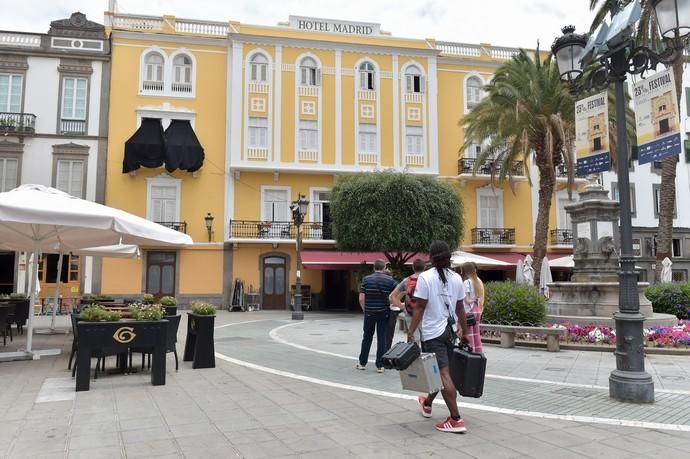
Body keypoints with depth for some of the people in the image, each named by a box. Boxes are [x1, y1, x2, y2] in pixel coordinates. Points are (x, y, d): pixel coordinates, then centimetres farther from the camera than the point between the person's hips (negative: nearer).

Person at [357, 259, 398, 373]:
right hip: (384, 313, -1)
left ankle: (362, 363, 18)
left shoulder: (366, 279, -3)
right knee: (382, 338, 4)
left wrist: (365, 309, 8)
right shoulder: (390, 280, -3)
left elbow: (361, 298, -6)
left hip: (369, 313, 1)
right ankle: (380, 365, 4)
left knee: (367, 337, 13)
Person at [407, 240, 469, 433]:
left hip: (432, 332, -6)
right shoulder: (456, 278, 4)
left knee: (443, 374, -6)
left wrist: (410, 332, -11)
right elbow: (460, 308, 9)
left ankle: (455, 419, -6)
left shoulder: (425, 277, -11)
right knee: (440, 372, 20)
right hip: (450, 330, 6)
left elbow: (419, 308, -14)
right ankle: (427, 403, 41)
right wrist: (464, 331, 17)